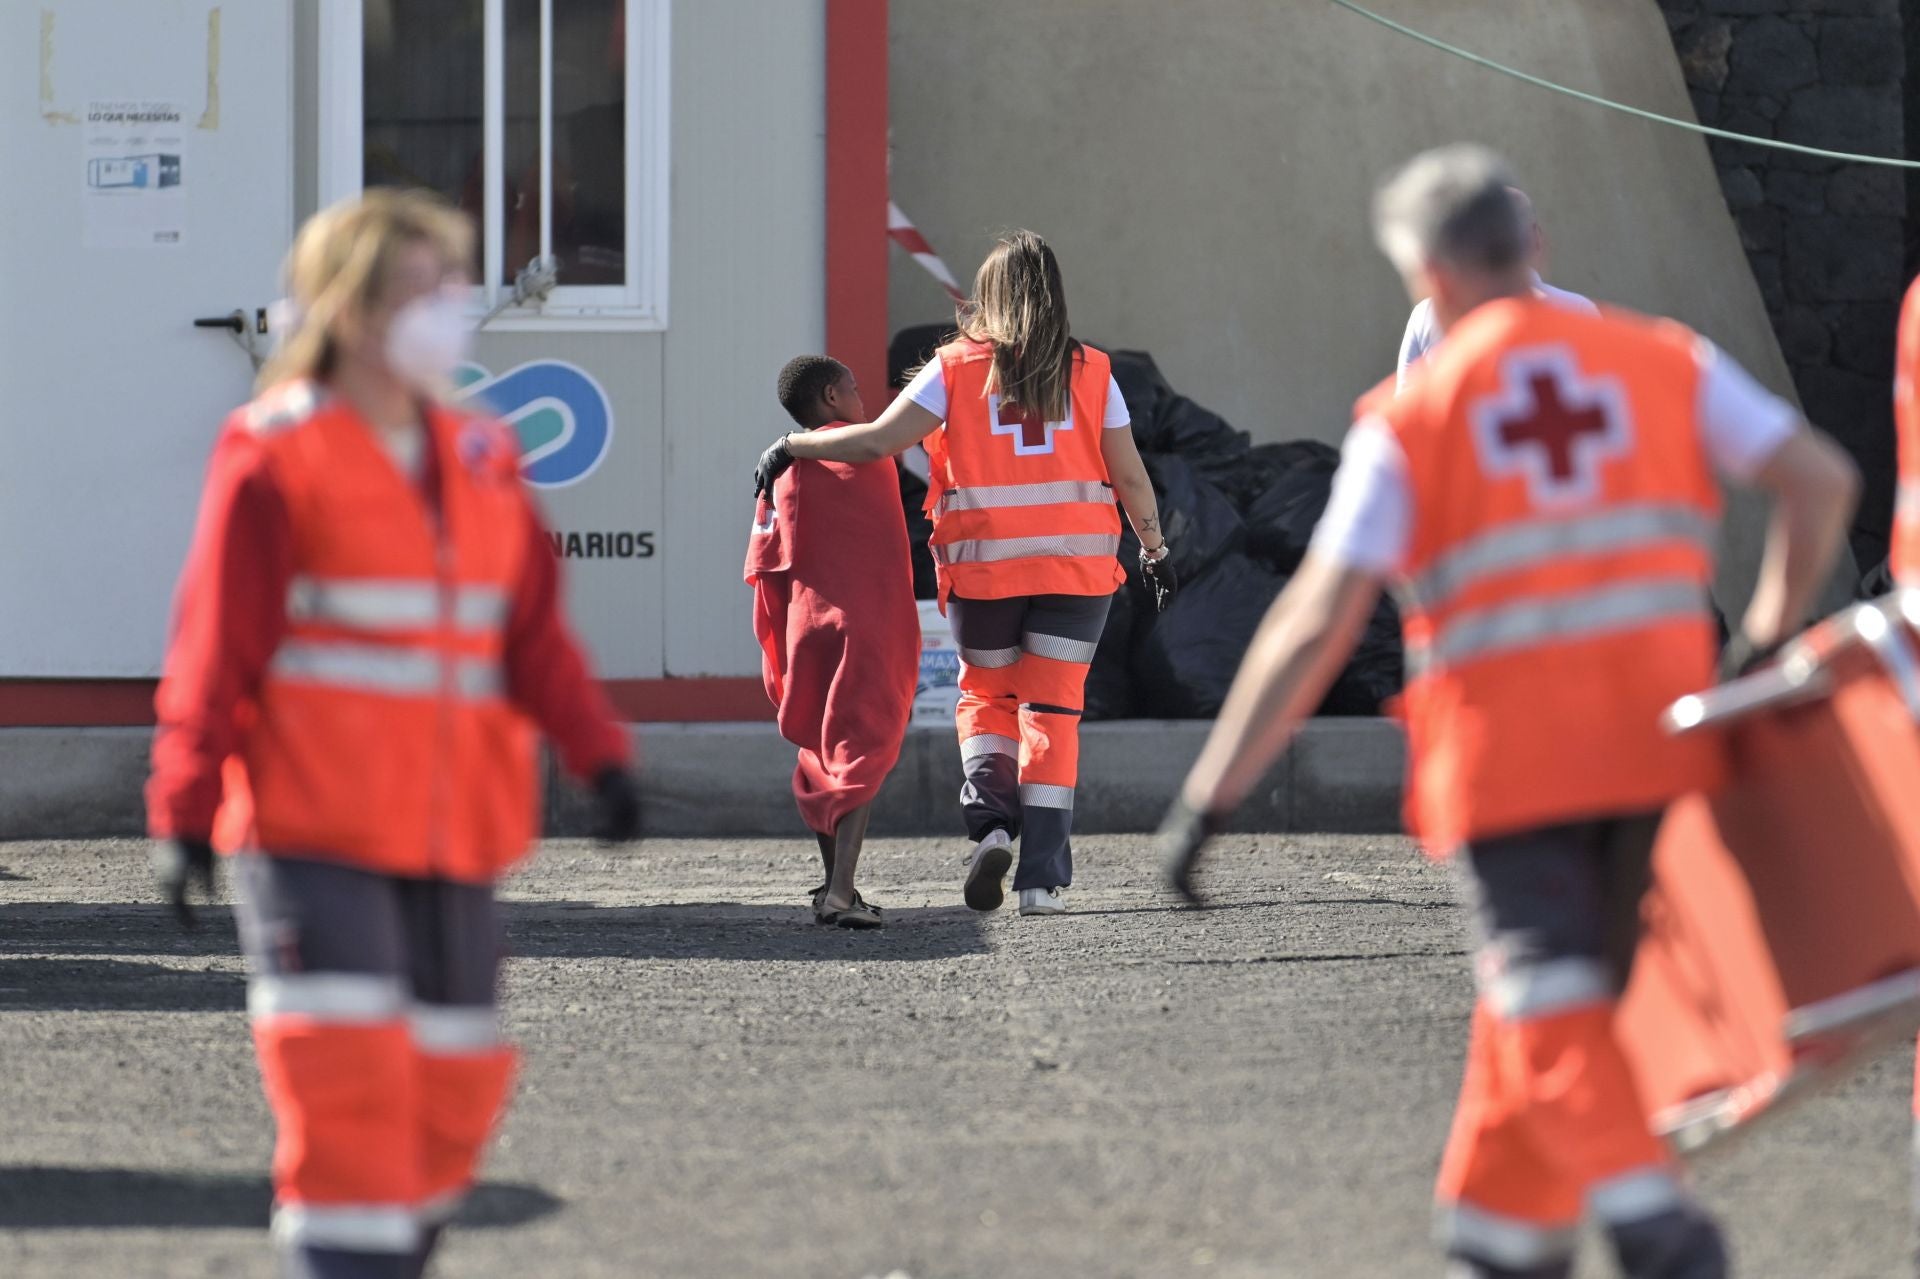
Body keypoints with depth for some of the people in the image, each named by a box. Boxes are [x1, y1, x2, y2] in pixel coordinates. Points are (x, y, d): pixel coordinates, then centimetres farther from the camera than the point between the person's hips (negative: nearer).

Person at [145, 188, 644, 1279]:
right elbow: (216, 648, -7)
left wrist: (598, 751, -4)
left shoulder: (480, 462, 12)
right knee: (346, 1067, -13)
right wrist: (186, 810, -10)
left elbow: (533, 630, 10)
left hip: (453, 830, 6)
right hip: (313, 831, -6)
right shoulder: (277, 458, -6)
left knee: (457, 1074, 9)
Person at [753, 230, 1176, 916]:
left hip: (982, 564, -1)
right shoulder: (1090, 371, 4)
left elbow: (879, 440, -10)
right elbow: (1130, 476, 6)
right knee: (1052, 710, 4)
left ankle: (991, 821, -7)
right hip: (1077, 564, 1)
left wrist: (792, 447, 2)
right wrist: (1154, 548, 21)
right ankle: (1043, 877, -4)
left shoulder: (957, 368, -1)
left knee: (986, 696, 18)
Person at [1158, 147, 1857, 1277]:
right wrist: (1768, 643, 15)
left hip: (1509, 749, -4)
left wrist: (1212, 795, -1)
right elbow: (1823, 479, 2)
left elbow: (1318, 624, -5)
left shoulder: (1408, 419, 0)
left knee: (1550, 1013, -3)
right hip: (1650, 734, 4)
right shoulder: (1666, 360, 8)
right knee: (1555, 997, 18)